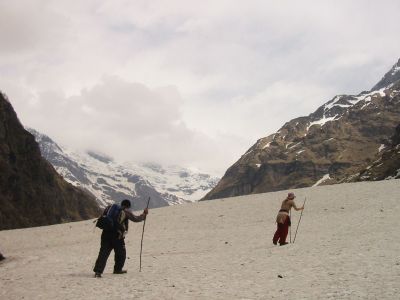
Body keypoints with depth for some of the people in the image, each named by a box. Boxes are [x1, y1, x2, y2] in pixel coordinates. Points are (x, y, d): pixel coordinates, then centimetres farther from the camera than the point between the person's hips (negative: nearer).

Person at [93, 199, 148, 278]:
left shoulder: (110, 207, 14)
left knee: (103, 253, -1)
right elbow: (136, 219, 9)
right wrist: (144, 214, 23)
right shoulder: (126, 212, 1)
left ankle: (98, 271, -14)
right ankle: (118, 269, 32)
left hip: (106, 234, 4)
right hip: (117, 236, -4)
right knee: (121, 253, 19)